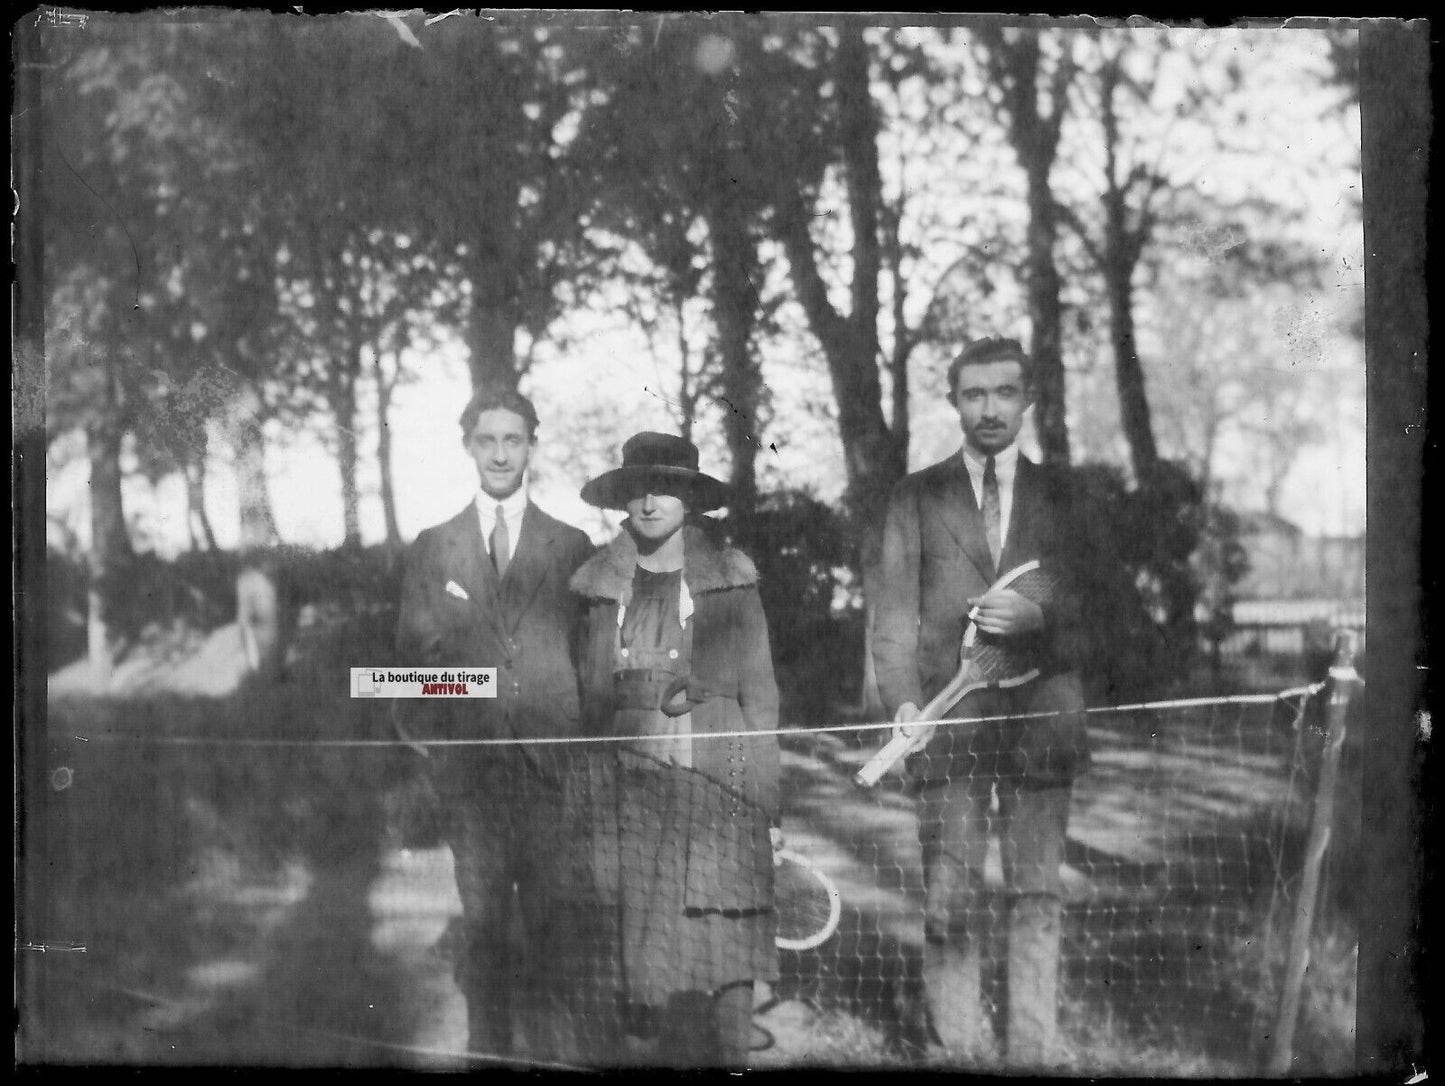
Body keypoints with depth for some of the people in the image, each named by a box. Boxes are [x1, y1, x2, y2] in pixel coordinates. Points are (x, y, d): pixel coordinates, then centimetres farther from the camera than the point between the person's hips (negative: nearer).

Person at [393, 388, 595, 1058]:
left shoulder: (571, 546, 8)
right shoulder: (430, 549, 10)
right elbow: (412, 654, 13)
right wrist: (419, 732, 3)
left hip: (552, 757, 0)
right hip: (466, 760, 0)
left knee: (548, 914, 0)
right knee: (484, 918, -1)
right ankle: (487, 1045, 9)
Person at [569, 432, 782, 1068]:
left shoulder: (730, 581, 6)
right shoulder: (600, 586, 10)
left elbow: (760, 697, 5)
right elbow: (587, 702, 9)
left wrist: (769, 805, -1)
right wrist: (582, 799, 2)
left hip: (718, 788, -1)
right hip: (630, 791, 1)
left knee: (724, 971, -4)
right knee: (642, 970, -1)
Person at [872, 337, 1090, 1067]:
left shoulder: (1060, 494, 10)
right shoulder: (917, 497, 8)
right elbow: (894, 610, 4)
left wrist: (1039, 616, -12)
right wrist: (903, 702, -9)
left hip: (1040, 713, 1)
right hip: (950, 718, -1)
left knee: (1038, 896, 4)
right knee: (951, 902, -2)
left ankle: (1033, 1051, 11)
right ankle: (957, 1044, 6)